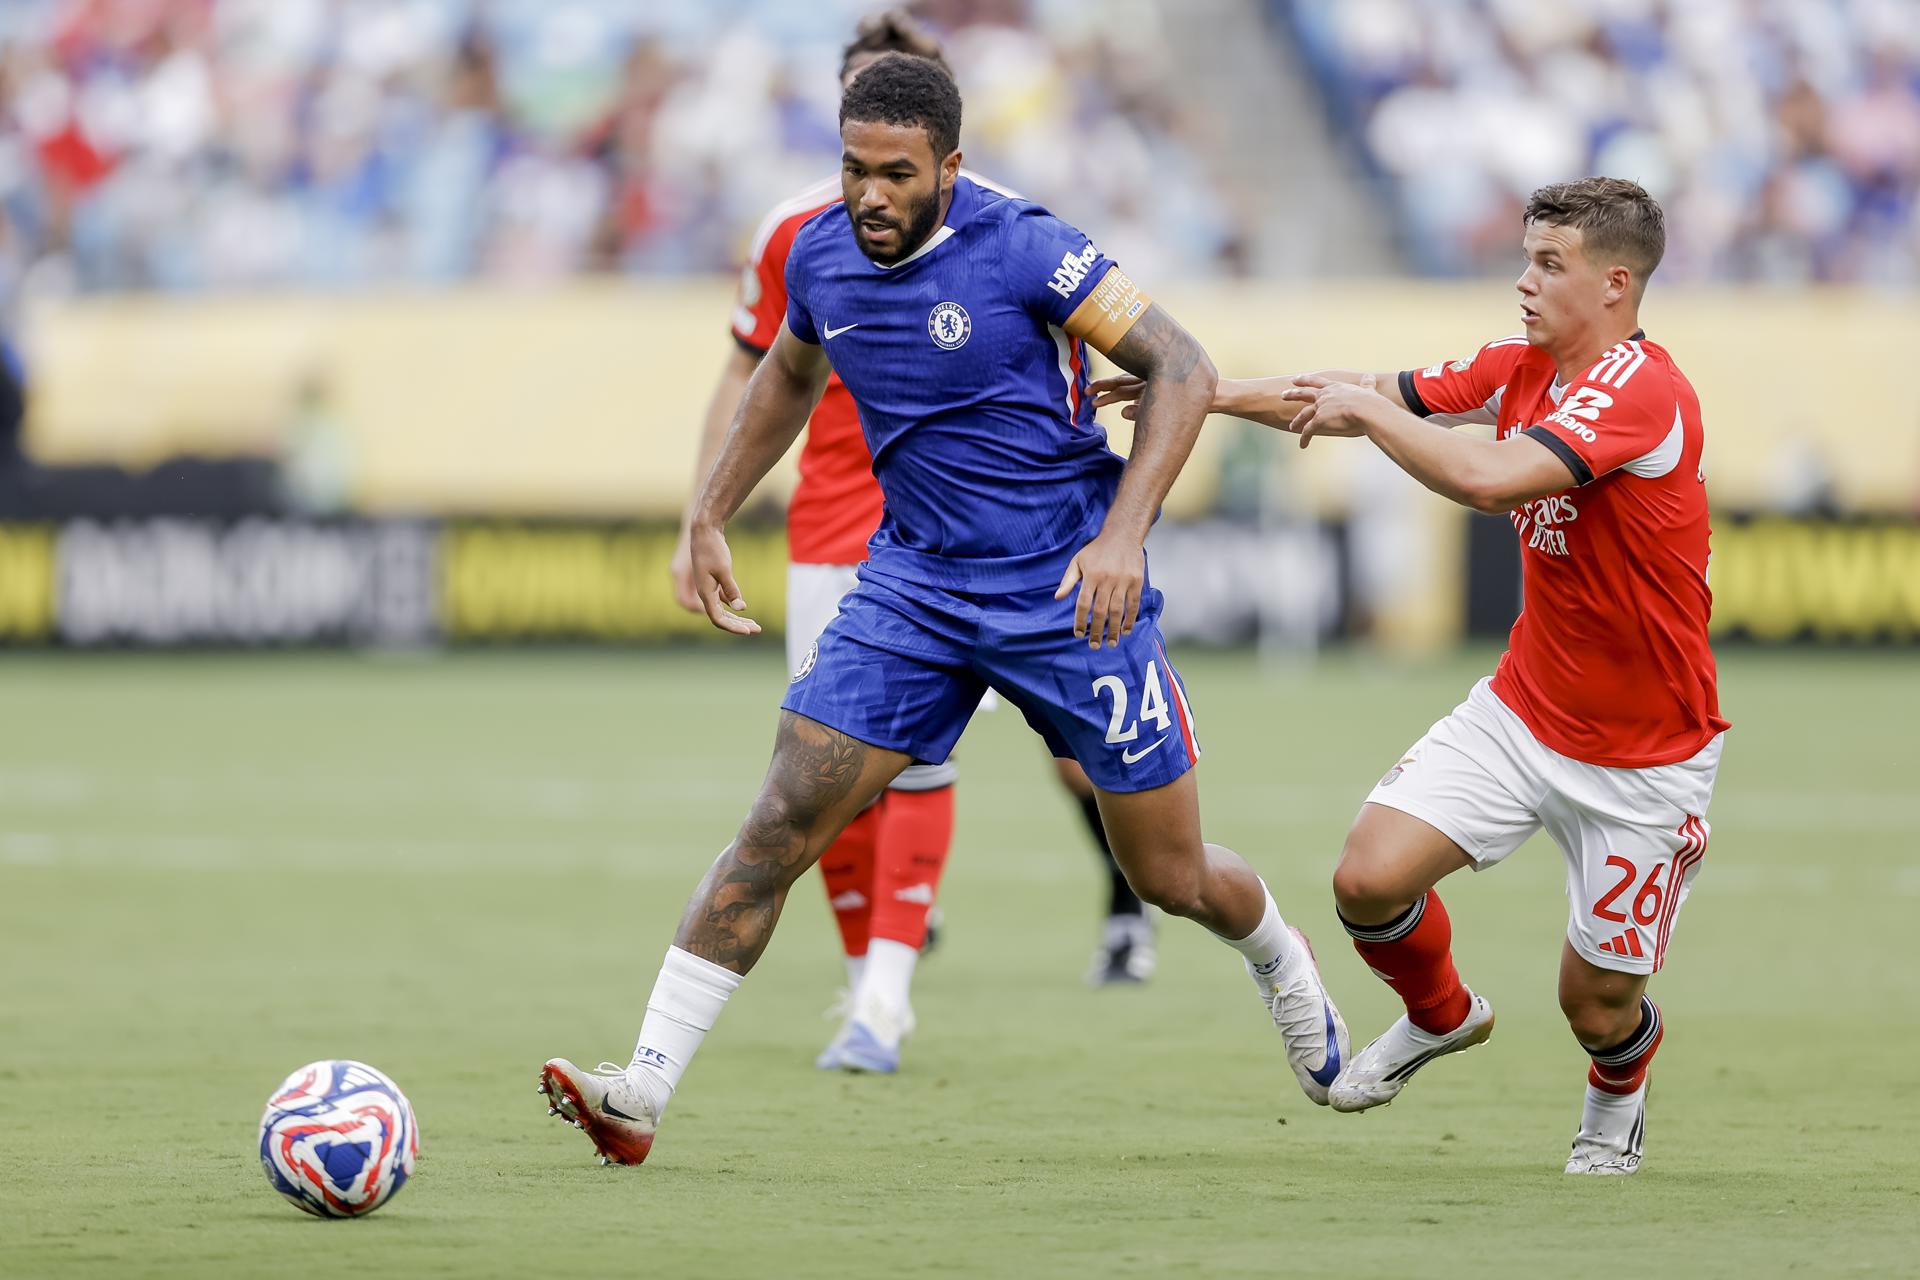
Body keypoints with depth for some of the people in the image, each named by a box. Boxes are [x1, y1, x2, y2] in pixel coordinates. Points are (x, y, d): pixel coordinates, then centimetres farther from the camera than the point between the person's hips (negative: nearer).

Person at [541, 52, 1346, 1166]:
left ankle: (1277, 957, 43)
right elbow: (791, 375, 23)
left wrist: (1124, 534, -26)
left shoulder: (1023, 249, -18)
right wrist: (711, 518, 18)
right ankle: (643, 1094, -14)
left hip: (1072, 591, -4)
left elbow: (1183, 368, -16)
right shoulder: (821, 257, -1)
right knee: (781, 825, -12)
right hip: (915, 584, 4)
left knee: (1173, 879, 7)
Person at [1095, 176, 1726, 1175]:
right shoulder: (1522, 365, 0)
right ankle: (1441, 1016, 22)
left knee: (1597, 1007, 2)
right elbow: (1366, 399, 11)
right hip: (1523, 708, 6)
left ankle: (1620, 1087, 40)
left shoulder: (1638, 387, -25)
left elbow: (1490, 477, -37)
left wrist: (1365, 408, -24)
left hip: (1642, 755, -6)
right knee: (1369, 877, -11)